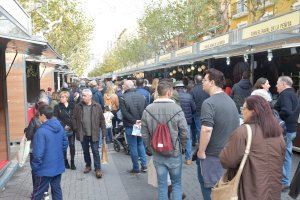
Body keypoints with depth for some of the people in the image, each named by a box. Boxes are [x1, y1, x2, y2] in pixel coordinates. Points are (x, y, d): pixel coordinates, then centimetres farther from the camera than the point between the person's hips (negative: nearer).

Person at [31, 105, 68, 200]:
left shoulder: (41, 131, -22)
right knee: (56, 189, 18)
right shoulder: (60, 127, -1)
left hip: (45, 168, -6)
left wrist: (35, 167, -9)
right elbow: (65, 143, 10)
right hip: (58, 166, 6)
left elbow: (38, 153, -22)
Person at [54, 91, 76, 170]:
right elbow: (56, 118, -6)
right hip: (62, 130, -1)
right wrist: (64, 126, -11)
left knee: (72, 145, 4)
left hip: (71, 129, 1)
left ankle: (72, 162, 15)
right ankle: (65, 161, 19)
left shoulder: (72, 106, 4)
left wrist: (71, 126, -7)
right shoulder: (57, 107, 0)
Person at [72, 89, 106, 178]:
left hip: (94, 134, -2)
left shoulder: (97, 106, -3)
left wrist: (104, 131, -4)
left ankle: (98, 169, 9)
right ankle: (88, 165, 35)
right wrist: (76, 130, -3)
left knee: (95, 152, 0)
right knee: (85, 151, 17)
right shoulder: (78, 106, 1)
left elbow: (102, 119, 0)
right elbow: (74, 119, 4)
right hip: (83, 134, 3)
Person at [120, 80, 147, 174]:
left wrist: (134, 121, -16)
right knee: (141, 144, 20)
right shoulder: (142, 96, 0)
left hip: (130, 126, -4)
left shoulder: (123, 98, -11)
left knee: (133, 147, 6)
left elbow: (125, 113, -18)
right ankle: (144, 165, 17)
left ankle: (136, 168, 15)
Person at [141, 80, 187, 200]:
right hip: (174, 153, -2)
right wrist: (182, 147, 6)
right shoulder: (176, 109, -16)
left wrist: (150, 148, 12)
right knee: (176, 183, 17)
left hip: (157, 154, 2)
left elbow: (144, 134, -3)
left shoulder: (148, 110, -8)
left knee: (162, 185, 15)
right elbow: (184, 132, -11)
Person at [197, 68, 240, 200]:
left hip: (213, 154, -8)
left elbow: (206, 130, -28)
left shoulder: (209, 103, -19)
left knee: (210, 188, 6)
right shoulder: (231, 101, 8)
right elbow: (236, 125, 16)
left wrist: (201, 151, -17)